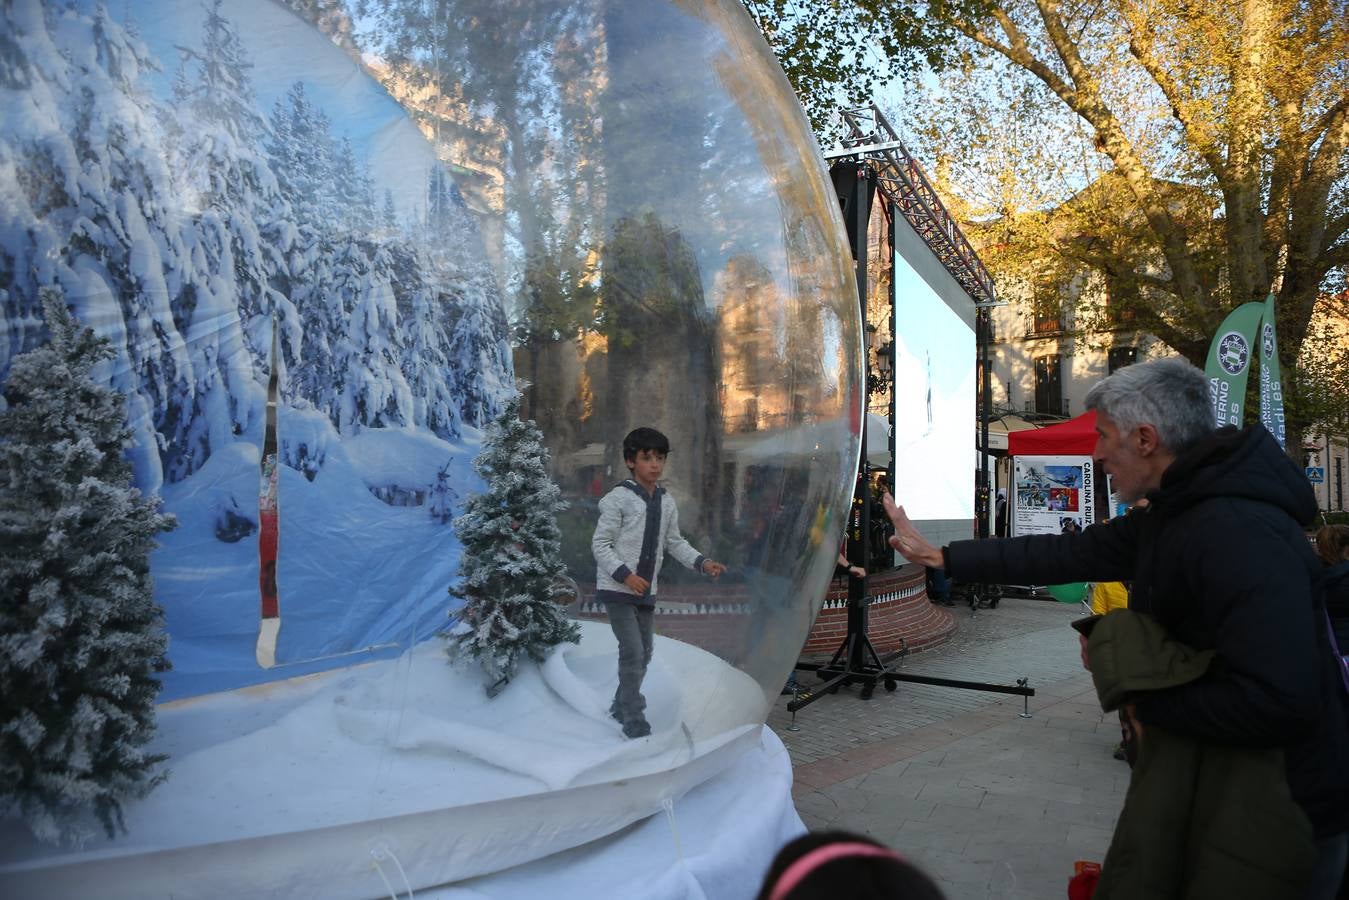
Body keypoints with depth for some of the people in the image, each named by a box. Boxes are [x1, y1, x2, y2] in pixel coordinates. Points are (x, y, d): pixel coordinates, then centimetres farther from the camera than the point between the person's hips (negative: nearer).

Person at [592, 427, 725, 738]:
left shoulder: (667, 503, 7)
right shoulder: (619, 498, -13)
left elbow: (675, 542, 15)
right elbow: (600, 544, -13)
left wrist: (702, 562, 0)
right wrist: (625, 575, -24)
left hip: (646, 591, 7)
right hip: (617, 588, -7)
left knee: (644, 653, 16)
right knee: (633, 652, -12)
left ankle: (621, 707, 36)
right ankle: (635, 723, -2)